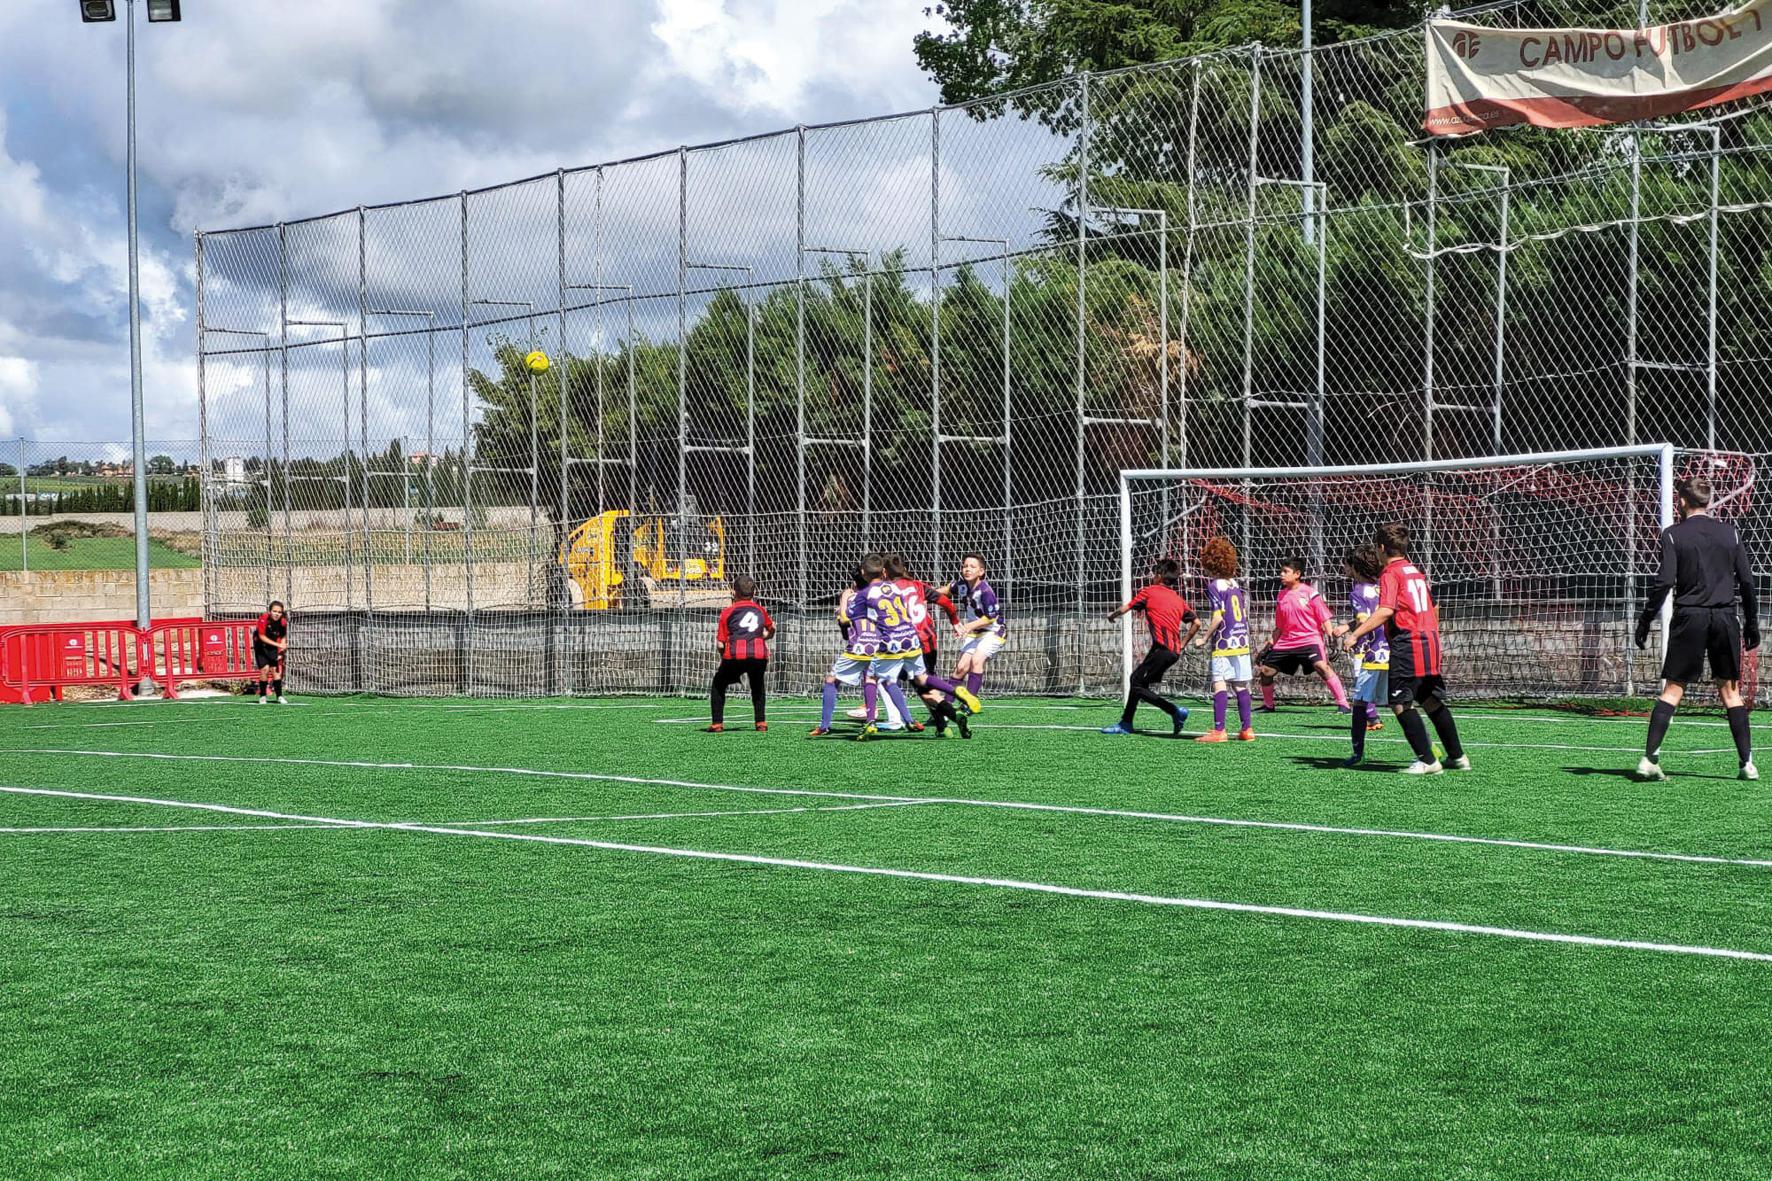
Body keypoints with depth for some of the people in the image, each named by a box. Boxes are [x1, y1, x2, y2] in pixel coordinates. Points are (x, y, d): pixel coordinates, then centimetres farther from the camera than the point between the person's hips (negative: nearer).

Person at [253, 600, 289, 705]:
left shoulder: (283, 622, -15)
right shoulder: (263, 619, -28)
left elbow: (283, 636, 2)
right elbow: (262, 637, -29)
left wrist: (281, 651, -9)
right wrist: (278, 645, -35)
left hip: (273, 647, 4)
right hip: (261, 645, -4)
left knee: (275, 669, -1)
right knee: (265, 669, -13)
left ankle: (279, 696, 6)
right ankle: (262, 696, 1)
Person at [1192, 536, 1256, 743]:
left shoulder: (1215, 586, -8)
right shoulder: (1235, 584, 13)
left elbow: (1218, 617, -15)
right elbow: (1245, 615, 16)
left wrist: (1204, 638, -7)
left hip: (1224, 644, -7)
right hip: (1242, 642, 7)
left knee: (1220, 685, -10)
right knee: (1241, 686, 11)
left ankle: (1218, 730, -16)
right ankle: (1247, 729, 13)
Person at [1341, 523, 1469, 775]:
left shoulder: (1391, 573, -8)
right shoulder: (1416, 571, 17)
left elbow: (1386, 611, -22)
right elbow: (1434, 608, 24)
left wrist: (1355, 635, -25)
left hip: (1407, 645, -9)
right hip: (1431, 641, 9)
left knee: (1401, 703, -5)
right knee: (1432, 701, 18)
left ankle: (1427, 760, -8)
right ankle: (1458, 756, 24)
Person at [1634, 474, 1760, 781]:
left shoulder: (1673, 535, -2)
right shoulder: (1730, 532, 8)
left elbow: (1664, 582, -10)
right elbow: (1747, 581, 7)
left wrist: (1645, 620, -3)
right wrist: (1752, 623, 14)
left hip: (1689, 617, -2)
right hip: (1725, 618, 2)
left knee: (1673, 689, 0)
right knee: (1730, 690, 10)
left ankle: (1650, 758, -8)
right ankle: (1747, 763, 6)